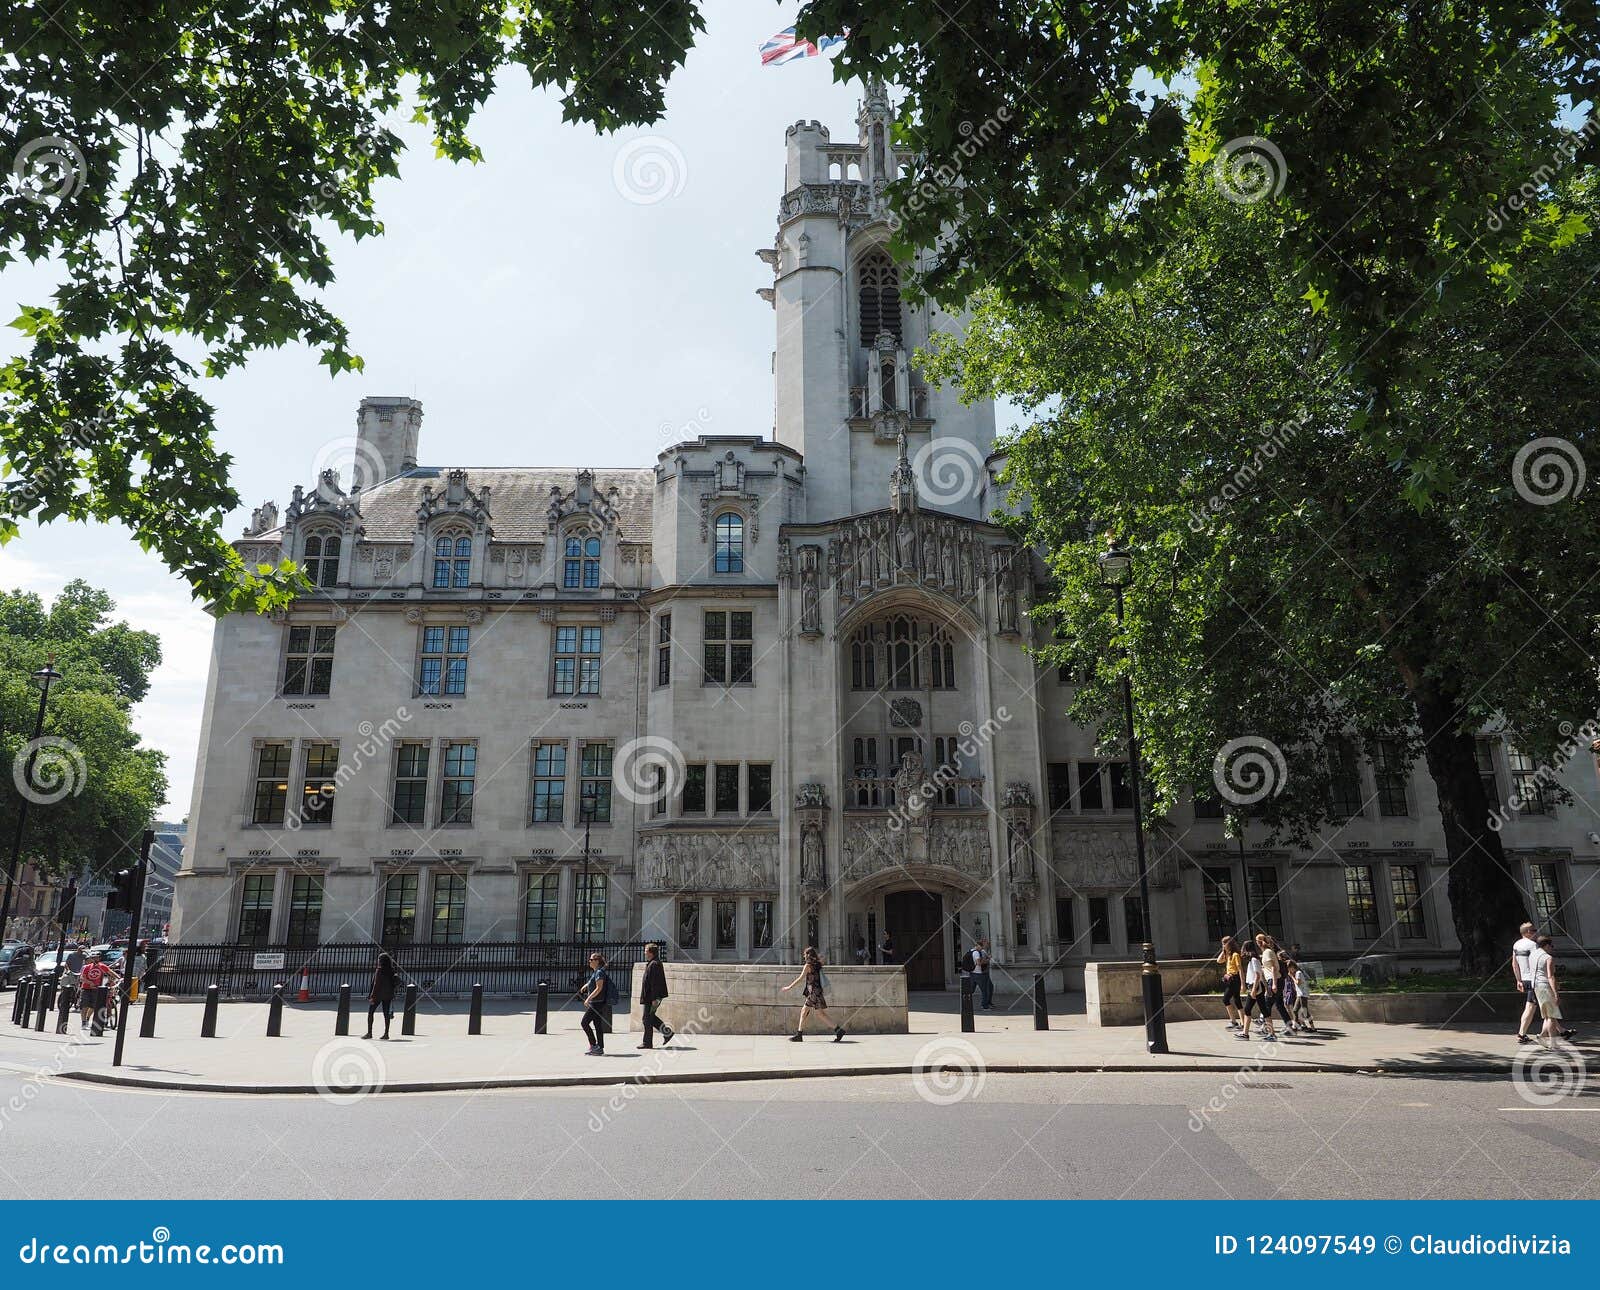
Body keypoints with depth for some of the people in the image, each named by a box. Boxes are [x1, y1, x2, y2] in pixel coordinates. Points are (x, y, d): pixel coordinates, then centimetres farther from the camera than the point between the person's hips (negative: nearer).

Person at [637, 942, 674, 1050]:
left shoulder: (654, 964, -18)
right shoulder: (651, 964, 16)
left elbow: (655, 983, -22)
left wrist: (654, 999, -23)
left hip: (652, 997, -11)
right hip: (649, 997, 11)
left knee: (647, 1019, -3)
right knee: (650, 1017, 16)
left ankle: (647, 1043, 4)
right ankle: (667, 1032, 19)